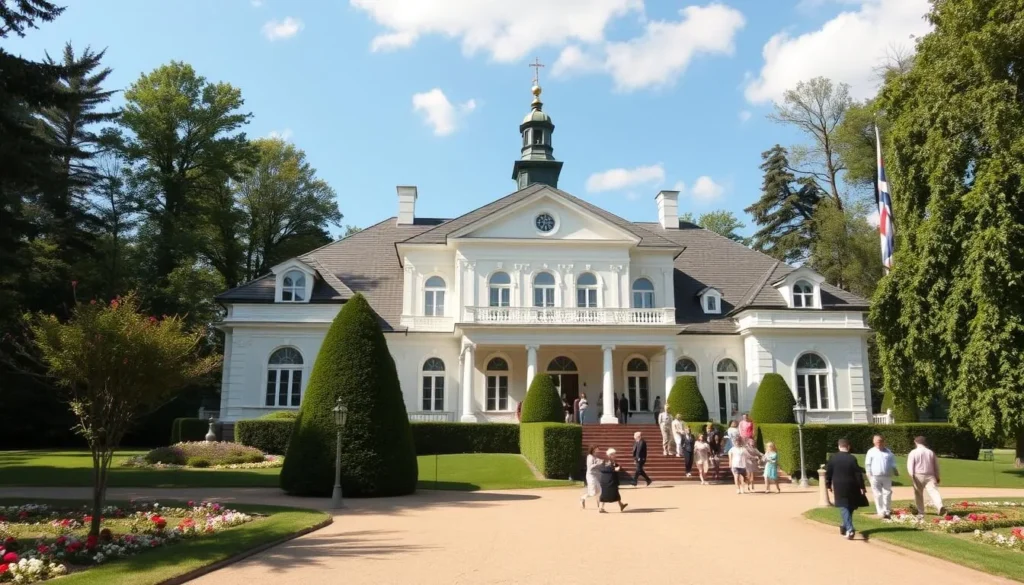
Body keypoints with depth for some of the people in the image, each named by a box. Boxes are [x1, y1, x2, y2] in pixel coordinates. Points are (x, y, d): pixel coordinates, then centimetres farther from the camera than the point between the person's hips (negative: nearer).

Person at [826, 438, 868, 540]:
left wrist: (828, 485, 12)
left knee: (843, 507, 0)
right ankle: (846, 527, 29)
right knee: (850, 507, 18)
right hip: (851, 487, 0)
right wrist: (862, 487, -3)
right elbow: (858, 474, -9)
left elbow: (828, 473, 1)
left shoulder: (832, 458, -4)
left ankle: (849, 529, -18)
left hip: (839, 487, 0)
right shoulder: (852, 459, -8)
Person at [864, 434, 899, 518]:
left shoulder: (888, 451, 12)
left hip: (887, 476, 3)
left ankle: (887, 511, 12)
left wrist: (895, 471, 2)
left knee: (887, 493, 3)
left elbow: (892, 462, 17)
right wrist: (869, 475, -6)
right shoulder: (871, 451, 3)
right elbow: (868, 464, 1)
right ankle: (881, 512, 2)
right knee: (878, 495, -2)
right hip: (875, 476, -3)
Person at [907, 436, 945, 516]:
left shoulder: (913, 453, 1)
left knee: (919, 495, 12)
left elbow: (910, 465, -9)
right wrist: (937, 477, 23)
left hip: (918, 476, -2)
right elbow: (936, 465, 17)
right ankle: (940, 506, -38)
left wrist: (912, 475, -12)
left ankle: (920, 512, 18)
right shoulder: (931, 452, 12)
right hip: (930, 476, 2)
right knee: (933, 492, -14)